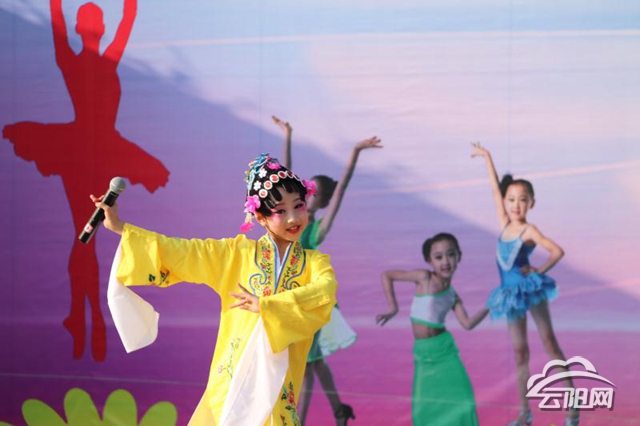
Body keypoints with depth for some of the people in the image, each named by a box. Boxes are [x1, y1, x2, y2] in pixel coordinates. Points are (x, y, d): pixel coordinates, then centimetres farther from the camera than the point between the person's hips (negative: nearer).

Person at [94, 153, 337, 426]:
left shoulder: (315, 262, 4)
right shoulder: (237, 253, 6)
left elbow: (326, 292, -17)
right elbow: (181, 250, 4)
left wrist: (266, 305, -24)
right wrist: (120, 228, 1)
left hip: (275, 383, 0)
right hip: (230, 378, 1)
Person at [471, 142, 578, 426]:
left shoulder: (529, 231, -11)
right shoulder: (504, 224, 5)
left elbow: (557, 252, -22)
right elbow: (495, 190, 11)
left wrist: (539, 271, -11)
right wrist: (487, 158, 16)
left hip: (530, 288, -6)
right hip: (512, 293, 6)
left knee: (550, 344, -4)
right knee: (519, 352, 8)